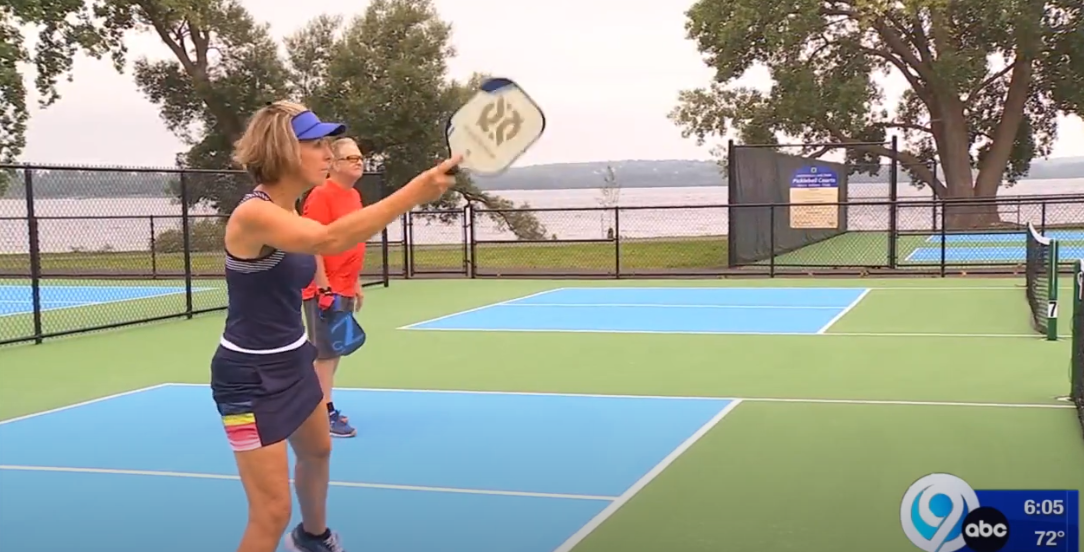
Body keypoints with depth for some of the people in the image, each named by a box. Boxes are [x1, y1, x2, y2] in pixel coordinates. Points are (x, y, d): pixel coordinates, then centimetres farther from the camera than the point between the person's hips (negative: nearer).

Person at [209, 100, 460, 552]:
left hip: (292, 361, 10)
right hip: (251, 378, -10)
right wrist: (416, 191, -50)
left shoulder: (290, 212, 2)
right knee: (273, 512, -9)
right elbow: (330, 239, -45)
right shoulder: (253, 214, -29)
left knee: (316, 452, 32)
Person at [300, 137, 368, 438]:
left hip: (344, 289, 9)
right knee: (325, 352, -4)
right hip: (325, 290, -9)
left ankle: (324, 407, 22)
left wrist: (356, 283, 20)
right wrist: (324, 288, -21)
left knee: (335, 350, 13)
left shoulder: (354, 196, 13)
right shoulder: (321, 195, -14)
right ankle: (325, 414, 1)